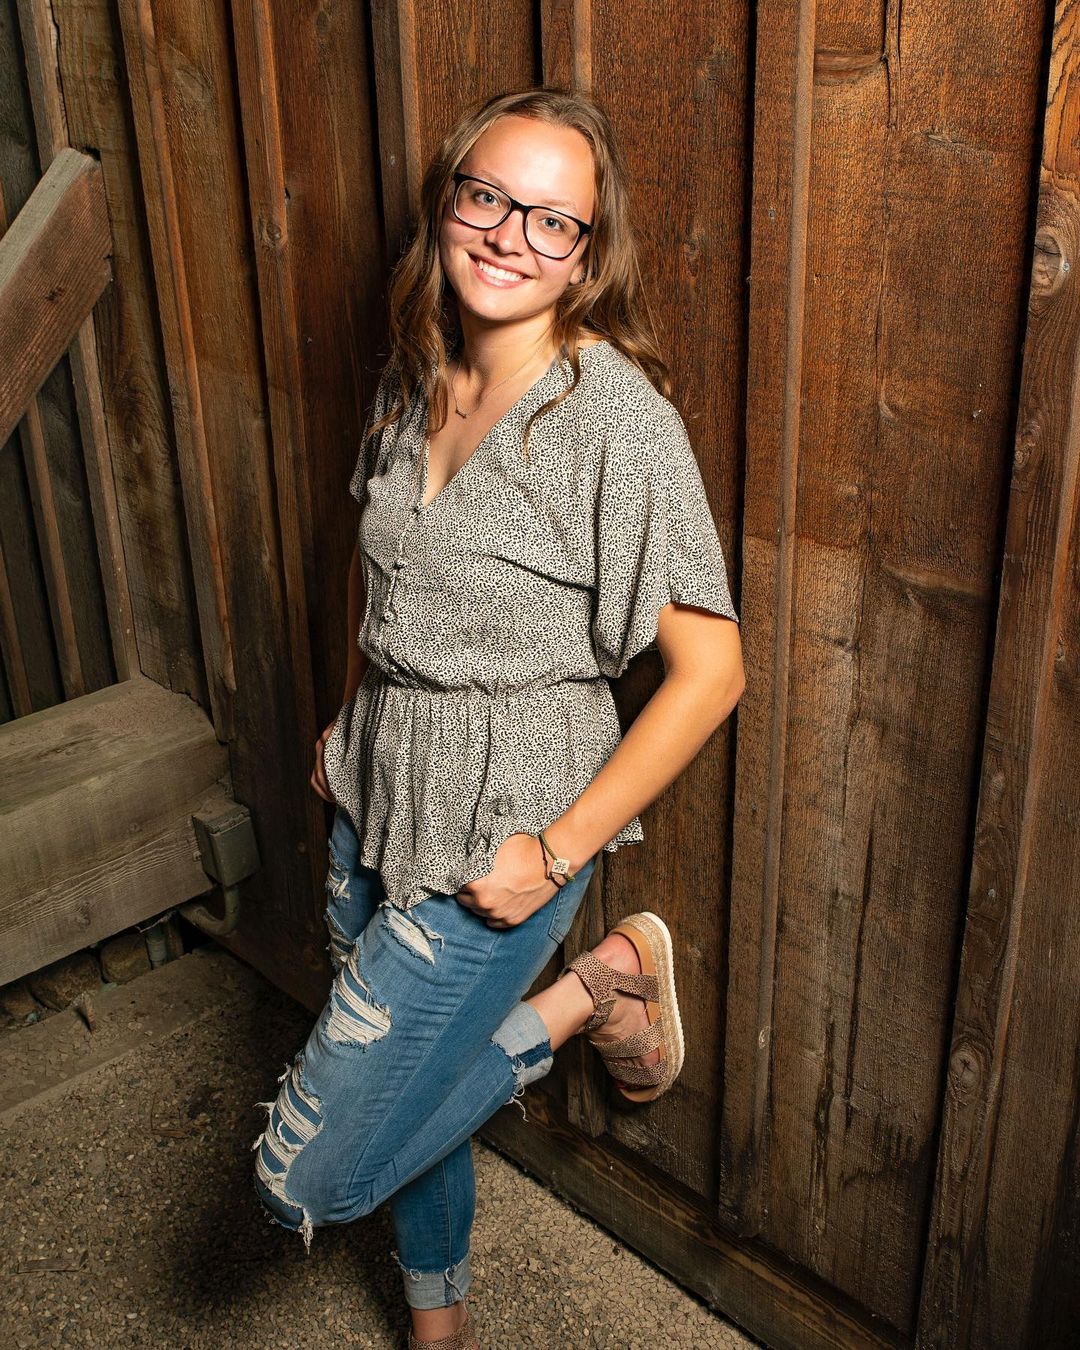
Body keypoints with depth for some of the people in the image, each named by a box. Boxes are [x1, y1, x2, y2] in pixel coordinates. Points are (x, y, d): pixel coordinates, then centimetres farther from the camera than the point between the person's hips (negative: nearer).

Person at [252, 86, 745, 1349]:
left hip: (494, 849, -6)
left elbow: (709, 668, -19)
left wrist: (559, 853, -18)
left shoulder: (620, 418, -20)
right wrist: (352, 715, 13)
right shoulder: (413, 378, 1)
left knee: (307, 1176, -2)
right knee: (409, 1083, 24)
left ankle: (597, 983, 10)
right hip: (374, 807, 6)